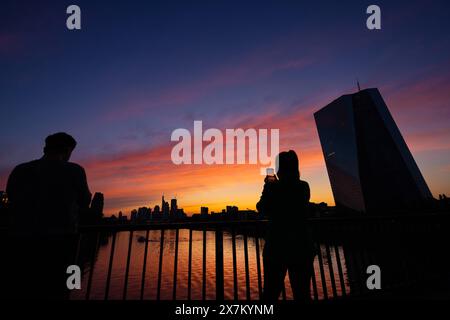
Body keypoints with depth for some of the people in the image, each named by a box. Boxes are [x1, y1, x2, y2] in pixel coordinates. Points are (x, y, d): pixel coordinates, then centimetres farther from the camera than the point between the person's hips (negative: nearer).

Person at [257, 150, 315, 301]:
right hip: (301, 245, 4)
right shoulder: (304, 187, -2)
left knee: (271, 292, 12)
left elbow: (261, 209, 2)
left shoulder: (273, 187, -13)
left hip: (277, 245, -3)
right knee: (302, 292, 15)